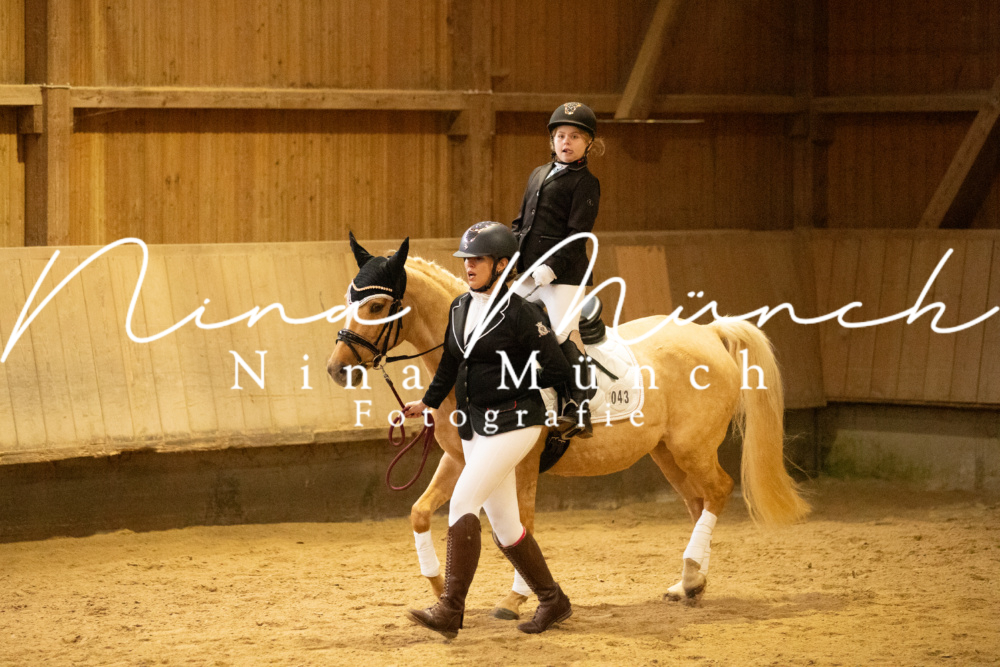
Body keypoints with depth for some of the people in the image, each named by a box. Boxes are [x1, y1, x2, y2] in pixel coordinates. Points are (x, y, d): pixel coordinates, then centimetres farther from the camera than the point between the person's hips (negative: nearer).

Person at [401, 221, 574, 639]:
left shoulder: (520, 313, -14)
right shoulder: (460, 308, 8)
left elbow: (557, 370, -13)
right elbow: (451, 364, 17)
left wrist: (512, 379, -12)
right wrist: (428, 402, 8)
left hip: (513, 423, -8)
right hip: (474, 426, 8)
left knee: (463, 502, -18)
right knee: (504, 526, 12)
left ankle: (450, 611, -19)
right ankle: (552, 601, 26)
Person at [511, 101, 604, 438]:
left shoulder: (585, 183, -4)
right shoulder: (538, 176, 19)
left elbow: (577, 235, -11)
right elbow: (521, 222, 24)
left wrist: (552, 268, -20)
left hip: (563, 275, -8)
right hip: (528, 275, 8)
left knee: (564, 338, -17)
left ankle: (579, 412, -18)